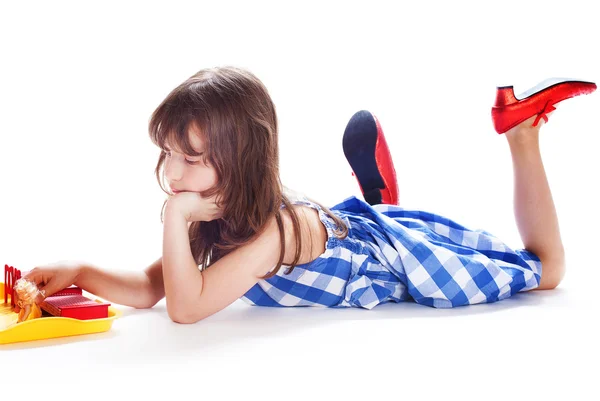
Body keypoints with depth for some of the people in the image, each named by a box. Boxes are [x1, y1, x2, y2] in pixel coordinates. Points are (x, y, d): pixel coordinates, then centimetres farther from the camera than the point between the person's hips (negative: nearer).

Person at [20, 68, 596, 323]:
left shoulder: (279, 227, -41)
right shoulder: (218, 214, -18)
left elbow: (186, 308, -43)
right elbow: (149, 290, -14)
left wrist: (175, 219, -51)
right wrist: (80, 273, -28)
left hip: (405, 255, -6)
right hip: (362, 224, 6)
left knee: (545, 267, 13)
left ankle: (522, 126, 21)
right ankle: (376, 192, 27)